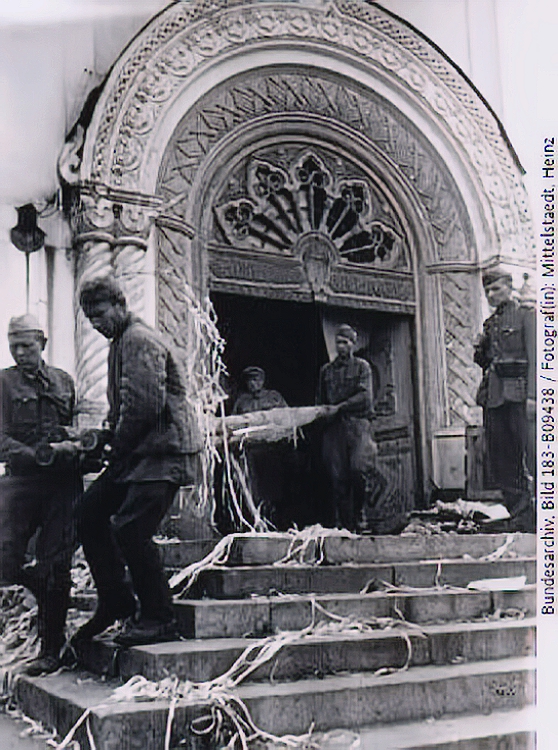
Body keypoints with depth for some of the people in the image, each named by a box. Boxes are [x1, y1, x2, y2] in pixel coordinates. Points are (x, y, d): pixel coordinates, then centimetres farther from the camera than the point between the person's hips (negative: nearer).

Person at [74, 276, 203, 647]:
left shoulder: (140, 341, -12)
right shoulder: (122, 342, 21)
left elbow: (144, 404, -21)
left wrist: (118, 446, -10)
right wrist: (112, 440, 9)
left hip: (161, 451, -11)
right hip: (136, 453, 11)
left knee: (129, 529, -15)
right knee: (90, 513, 8)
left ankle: (159, 619, -2)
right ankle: (116, 601, 16)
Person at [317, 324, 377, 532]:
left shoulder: (362, 366, 9)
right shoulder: (326, 370, 20)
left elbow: (364, 396, -3)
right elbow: (320, 400, 23)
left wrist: (339, 408, -9)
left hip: (357, 423, -3)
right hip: (334, 427, 3)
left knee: (357, 470, -17)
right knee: (337, 476, -5)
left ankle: (357, 517, 1)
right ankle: (343, 524, -1)